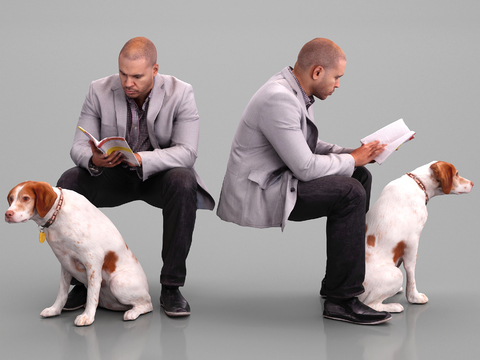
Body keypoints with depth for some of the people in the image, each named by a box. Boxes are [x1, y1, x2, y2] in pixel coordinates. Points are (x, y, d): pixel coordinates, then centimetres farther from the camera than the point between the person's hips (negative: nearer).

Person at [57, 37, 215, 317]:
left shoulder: (180, 93, -15)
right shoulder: (100, 91, -8)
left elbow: (187, 152, -23)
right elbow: (79, 146, -9)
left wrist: (140, 158, -40)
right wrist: (94, 160, -35)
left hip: (160, 173, -2)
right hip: (114, 176, 2)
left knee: (184, 183, -36)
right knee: (68, 183, -25)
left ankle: (171, 286, -25)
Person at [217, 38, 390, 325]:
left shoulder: (297, 94, 10)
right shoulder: (279, 99, -23)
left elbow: (309, 146, 20)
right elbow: (305, 167, -25)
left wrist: (353, 153, 5)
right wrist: (351, 159, -10)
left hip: (275, 180, 11)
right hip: (256, 196, -11)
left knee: (361, 176, 11)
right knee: (350, 192, -21)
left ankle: (352, 276, 18)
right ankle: (341, 299, -16)